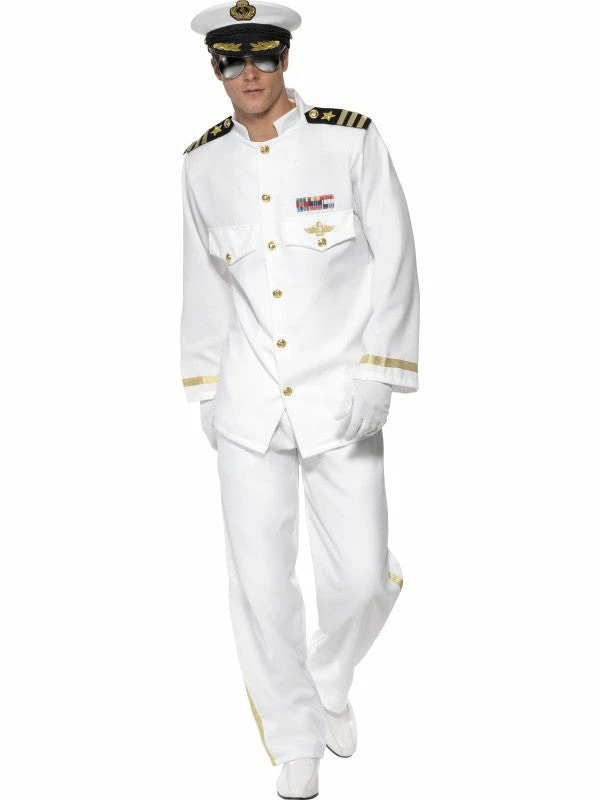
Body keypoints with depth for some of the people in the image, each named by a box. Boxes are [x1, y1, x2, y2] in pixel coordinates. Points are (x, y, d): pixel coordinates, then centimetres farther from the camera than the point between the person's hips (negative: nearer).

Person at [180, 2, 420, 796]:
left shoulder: (353, 140, -6)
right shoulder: (204, 164, 4)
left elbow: (394, 262, -6)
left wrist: (376, 379, -14)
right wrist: (205, 388, 14)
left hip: (339, 400, -2)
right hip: (250, 403, 2)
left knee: (362, 578, -3)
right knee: (262, 582, 1)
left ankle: (330, 681, 32)